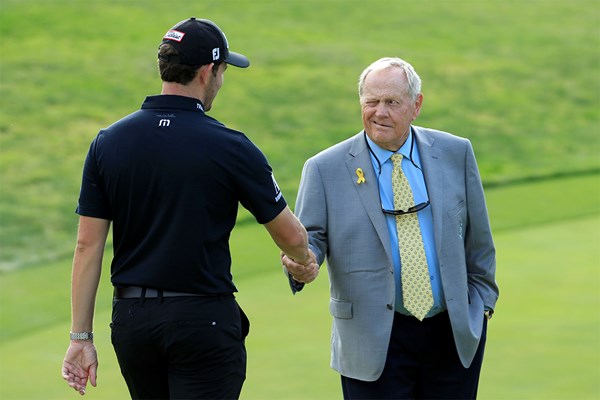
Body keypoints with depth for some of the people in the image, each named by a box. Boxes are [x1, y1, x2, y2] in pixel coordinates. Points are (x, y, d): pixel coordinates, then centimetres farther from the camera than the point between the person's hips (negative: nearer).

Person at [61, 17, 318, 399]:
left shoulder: (108, 142, 1)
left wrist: (81, 337, 6)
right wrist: (304, 263, 24)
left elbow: (88, 246, 1)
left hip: (131, 320, 5)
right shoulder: (230, 147, -9)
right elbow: (291, 236, 1)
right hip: (204, 319, -5)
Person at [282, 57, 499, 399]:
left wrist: (482, 303, 12)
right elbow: (310, 235, -2)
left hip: (456, 333, 2)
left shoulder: (455, 154, 5)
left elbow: (478, 238, 11)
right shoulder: (326, 169, -1)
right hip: (377, 344, -2)